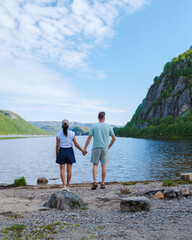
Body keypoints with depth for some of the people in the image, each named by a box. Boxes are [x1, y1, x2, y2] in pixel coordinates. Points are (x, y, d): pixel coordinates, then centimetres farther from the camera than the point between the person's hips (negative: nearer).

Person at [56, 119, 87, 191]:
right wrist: (82, 150, 9)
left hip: (61, 152, 0)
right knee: (69, 170, 8)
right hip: (70, 151, 1)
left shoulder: (58, 134, -4)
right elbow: (76, 144, -3)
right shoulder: (72, 133, -4)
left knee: (62, 169, 6)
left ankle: (64, 185, -7)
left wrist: (56, 154, 9)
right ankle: (67, 186, 15)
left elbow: (57, 146, -3)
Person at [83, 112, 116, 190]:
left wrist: (85, 148, -1)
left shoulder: (94, 127, 0)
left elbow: (89, 138, -4)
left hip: (96, 148, -1)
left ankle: (94, 182, -9)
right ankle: (102, 184, 8)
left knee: (95, 166, 5)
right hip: (105, 149, 1)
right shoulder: (108, 127, 4)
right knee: (103, 166, 5)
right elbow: (114, 138, 5)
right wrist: (109, 146, 17)